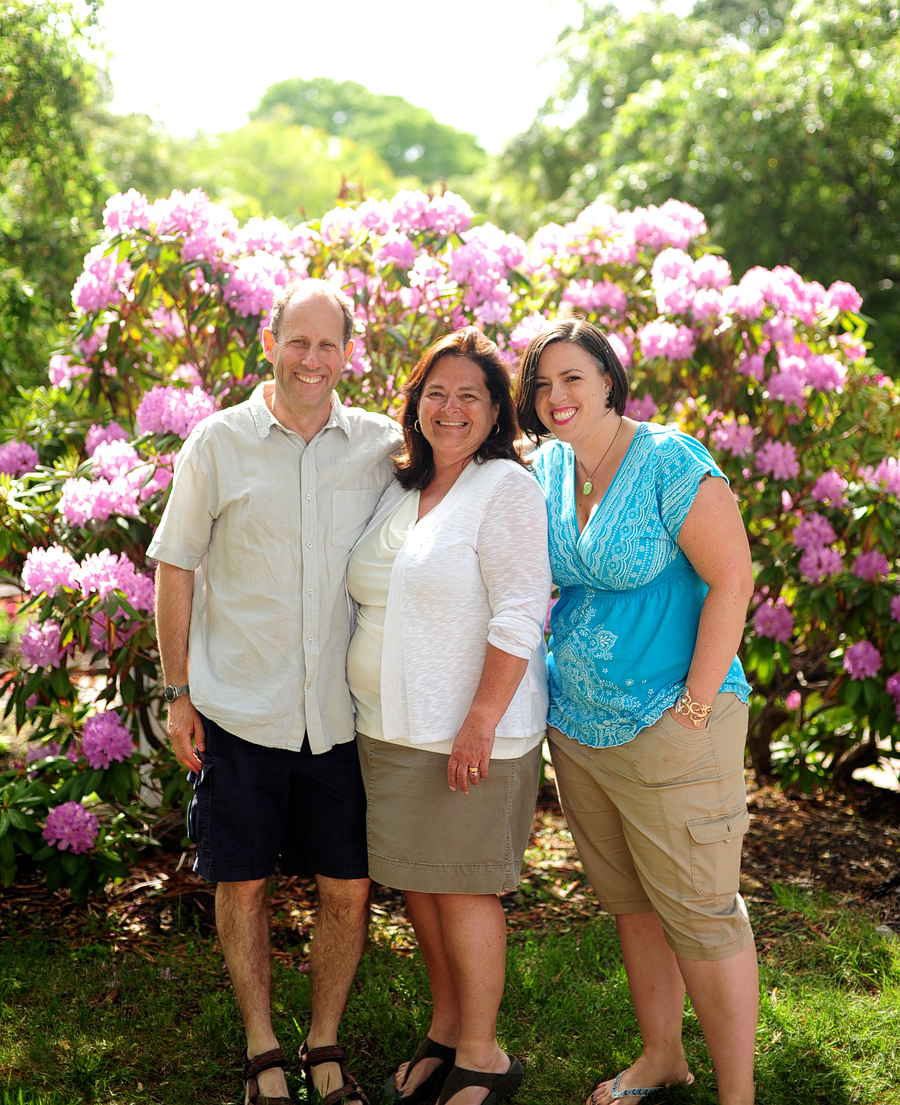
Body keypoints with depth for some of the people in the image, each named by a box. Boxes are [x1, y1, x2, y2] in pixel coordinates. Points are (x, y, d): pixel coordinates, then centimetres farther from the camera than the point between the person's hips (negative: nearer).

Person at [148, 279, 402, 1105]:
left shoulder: (385, 445, 1)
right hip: (240, 711, -1)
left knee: (349, 889, 6)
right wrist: (179, 692, 0)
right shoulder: (219, 443, -2)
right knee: (243, 882, 8)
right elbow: (176, 566, 3)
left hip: (344, 715, 1)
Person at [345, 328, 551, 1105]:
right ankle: (446, 1031, 29)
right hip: (388, 725, 7)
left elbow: (520, 616, -17)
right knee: (416, 879, 14)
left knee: (461, 886, 0)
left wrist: (481, 721, -22)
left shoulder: (506, 489, -10)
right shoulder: (399, 491, 13)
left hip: (466, 731, -7)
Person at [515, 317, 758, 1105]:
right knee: (628, 902, 18)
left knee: (699, 912, 0)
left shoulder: (670, 462, -13)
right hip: (576, 727, 7)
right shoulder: (544, 470, 6)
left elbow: (732, 580, -15)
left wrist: (695, 709, -17)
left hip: (670, 725, -7)